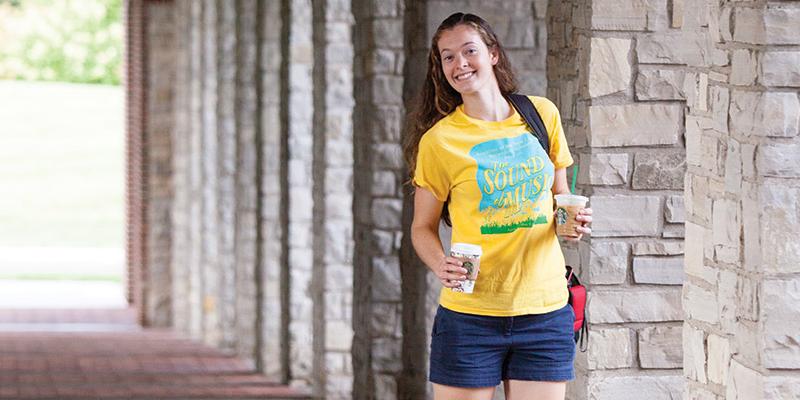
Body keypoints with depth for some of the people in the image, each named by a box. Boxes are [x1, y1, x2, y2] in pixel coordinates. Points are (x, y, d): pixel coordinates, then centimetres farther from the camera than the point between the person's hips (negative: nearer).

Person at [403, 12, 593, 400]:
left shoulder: (541, 114, 5)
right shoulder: (439, 140, -4)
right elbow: (423, 227, 4)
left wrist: (572, 220, -5)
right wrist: (442, 266, -17)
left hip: (545, 311, 3)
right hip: (469, 315, -2)